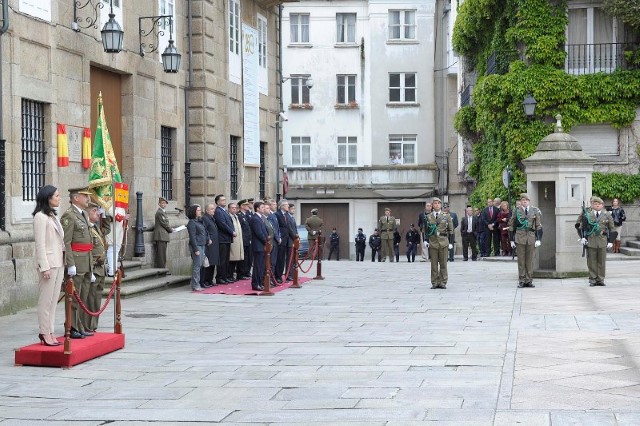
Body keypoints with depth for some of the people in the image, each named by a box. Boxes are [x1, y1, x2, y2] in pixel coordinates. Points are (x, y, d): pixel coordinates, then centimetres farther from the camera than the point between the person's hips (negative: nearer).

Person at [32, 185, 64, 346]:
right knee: (45, 301, -4)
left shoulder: (53, 216, 17)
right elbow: (40, 244, -15)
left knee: (53, 301, 10)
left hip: (59, 263, 9)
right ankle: (45, 334, 0)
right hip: (48, 263, -9)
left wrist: (63, 263, 14)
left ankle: (50, 333, 14)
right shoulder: (40, 217, -10)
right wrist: (45, 267, -18)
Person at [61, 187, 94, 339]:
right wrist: (71, 265, -21)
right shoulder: (69, 215, -11)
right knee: (74, 298, -5)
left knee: (83, 297, 12)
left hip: (86, 263, 9)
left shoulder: (82, 215, 18)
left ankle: (81, 328, 19)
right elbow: (66, 242, -17)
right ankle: (72, 328, 0)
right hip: (76, 262, -9)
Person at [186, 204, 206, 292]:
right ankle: (195, 285, -4)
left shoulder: (199, 221, 16)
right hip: (196, 246, -9)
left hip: (202, 245, 9)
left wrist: (207, 239, 7)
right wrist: (196, 249, -18)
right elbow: (192, 237, -15)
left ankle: (196, 284, 13)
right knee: (197, 265, -7)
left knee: (199, 265, 9)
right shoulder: (191, 223, -11)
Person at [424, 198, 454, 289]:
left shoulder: (446, 216, 5)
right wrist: (426, 240, -1)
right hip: (432, 242, 1)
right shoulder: (429, 217, 8)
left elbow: (450, 230, 6)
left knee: (443, 263, 2)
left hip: (443, 242, -1)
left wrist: (451, 242, 0)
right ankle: (434, 283, 8)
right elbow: (426, 230, 11)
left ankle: (443, 282, 7)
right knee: (434, 264, 2)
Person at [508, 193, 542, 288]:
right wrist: (512, 240, 3)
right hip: (520, 238, -1)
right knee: (521, 260, 1)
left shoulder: (535, 211, 5)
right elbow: (511, 226, 7)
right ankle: (521, 280, 6)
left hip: (531, 238, 1)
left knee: (530, 260, 5)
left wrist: (538, 239, 2)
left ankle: (529, 280, 11)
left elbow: (539, 226, 8)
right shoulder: (516, 211, 3)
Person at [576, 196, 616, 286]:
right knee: (591, 262, 1)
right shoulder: (587, 214, 4)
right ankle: (592, 279, 8)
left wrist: (610, 241, 4)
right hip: (590, 241, -1)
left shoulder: (607, 215, 8)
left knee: (602, 261, 4)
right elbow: (580, 226, 10)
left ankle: (600, 280, 11)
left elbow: (612, 229, 11)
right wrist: (582, 237, 0)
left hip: (602, 241, 1)